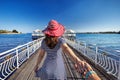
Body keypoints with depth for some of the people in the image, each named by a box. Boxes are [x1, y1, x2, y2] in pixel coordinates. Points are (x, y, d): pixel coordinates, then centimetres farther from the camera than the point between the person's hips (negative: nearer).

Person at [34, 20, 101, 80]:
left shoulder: (44, 41, -8)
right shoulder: (61, 40, -17)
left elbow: (41, 55, 0)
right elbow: (65, 48, -38)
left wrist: (36, 65, 18)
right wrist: (77, 61, -55)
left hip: (47, 66, 2)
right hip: (58, 68, -1)